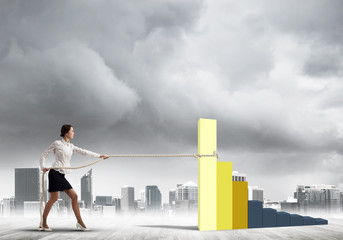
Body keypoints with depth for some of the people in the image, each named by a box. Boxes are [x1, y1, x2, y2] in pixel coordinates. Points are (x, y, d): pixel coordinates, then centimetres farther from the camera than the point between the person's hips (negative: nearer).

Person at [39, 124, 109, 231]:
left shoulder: (70, 146, 17)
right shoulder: (57, 143, -1)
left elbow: (83, 152, 19)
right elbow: (43, 155, 2)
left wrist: (99, 156, 18)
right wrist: (43, 167, -13)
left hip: (62, 175, 7)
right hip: (55, 173, -7)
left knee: (74, 196, 1)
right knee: (54, 198, -11)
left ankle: (80, 222, 4)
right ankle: (43, 223, 0)